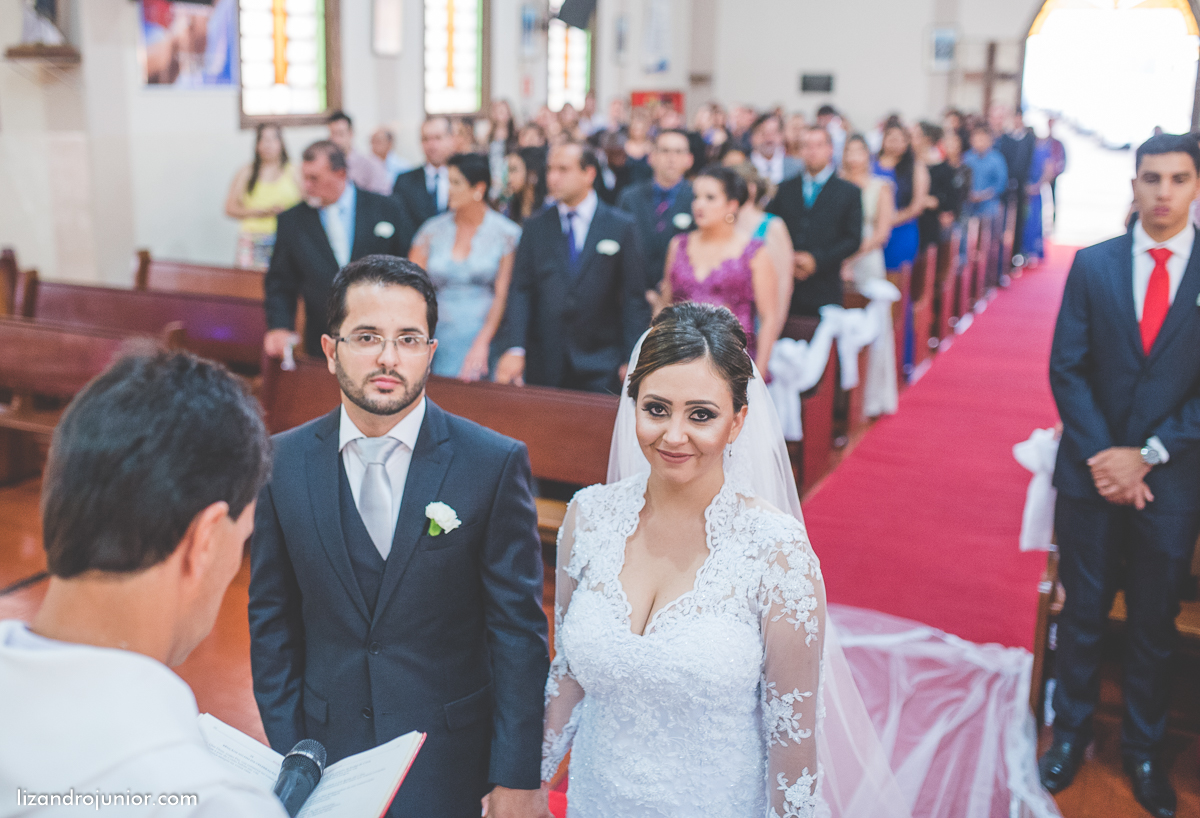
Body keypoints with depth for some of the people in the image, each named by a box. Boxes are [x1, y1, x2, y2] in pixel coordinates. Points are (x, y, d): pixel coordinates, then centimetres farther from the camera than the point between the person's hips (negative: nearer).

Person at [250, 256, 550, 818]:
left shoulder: (497, 464, -13)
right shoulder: (283, 462, -5)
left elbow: (518, 630, -11)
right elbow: (272, 623, 2)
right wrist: (287, 759, 0)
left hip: (451, 765, -2)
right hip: (326, 752, 2)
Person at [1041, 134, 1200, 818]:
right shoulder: (1093, 265, 0)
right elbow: (1066, 369, -3)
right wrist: (1102, 456, -12)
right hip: (1093, 471, 0)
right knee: (1084, 614, 12)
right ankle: (1072, 731, 29)